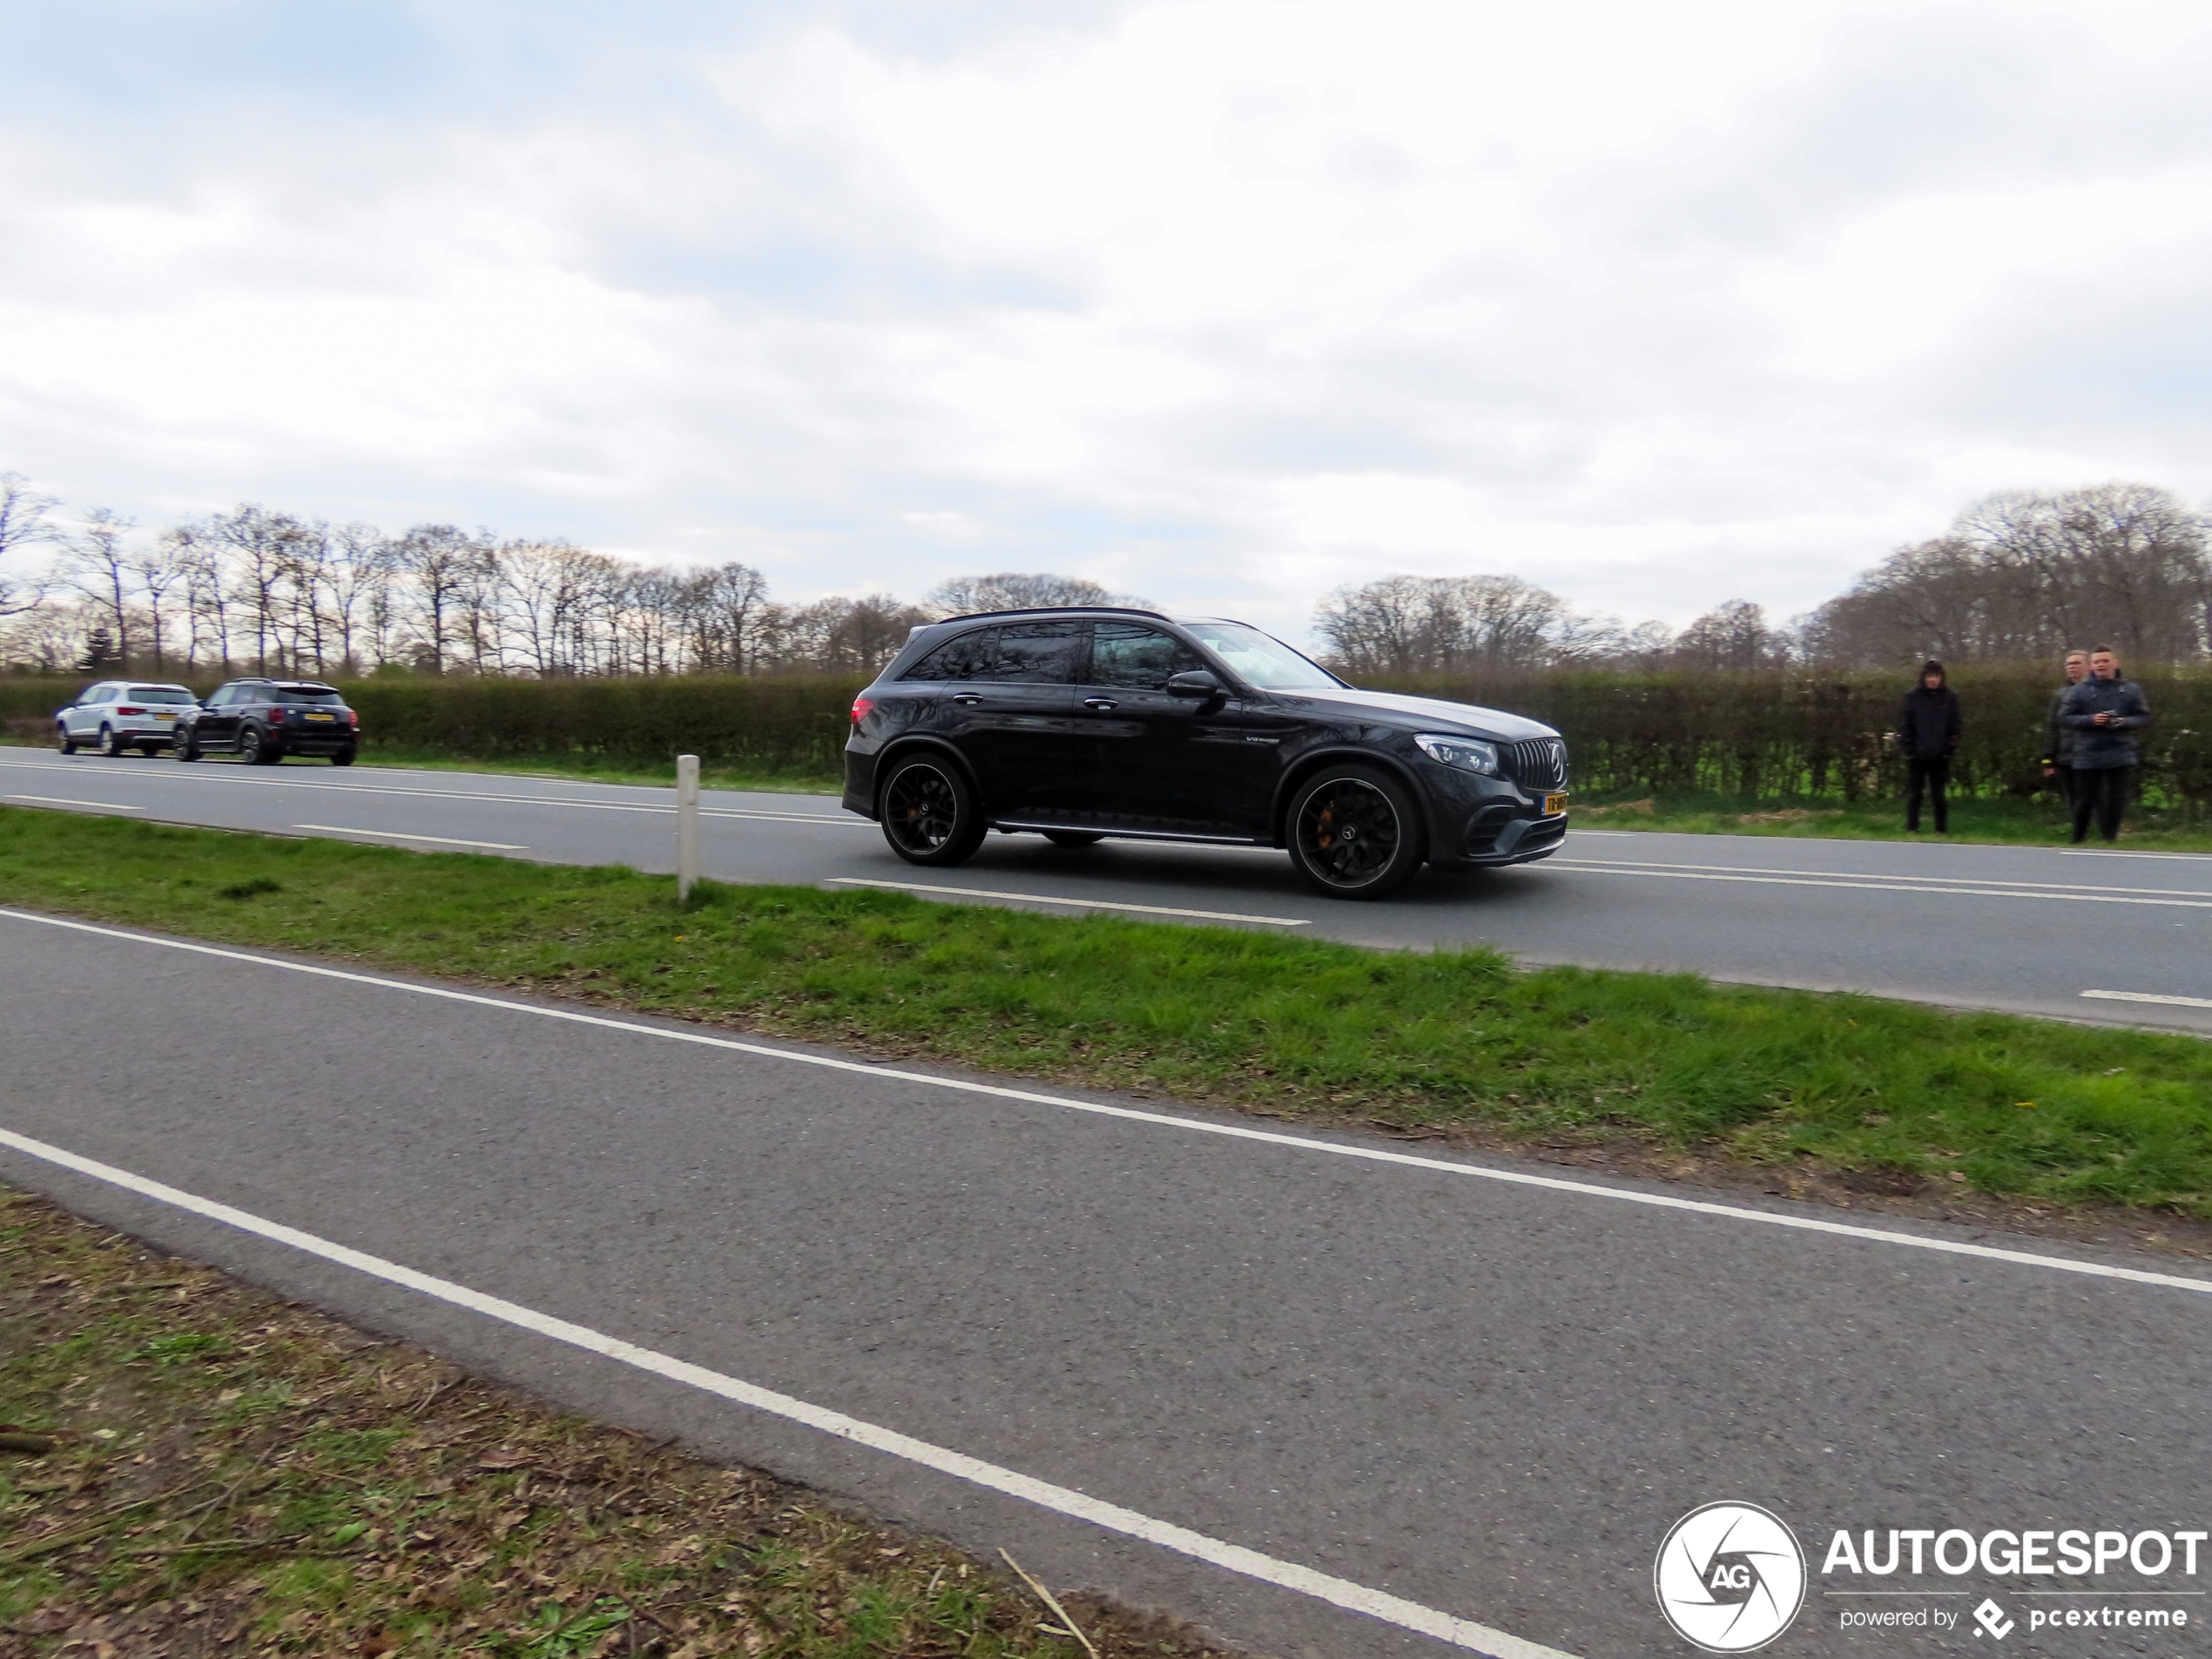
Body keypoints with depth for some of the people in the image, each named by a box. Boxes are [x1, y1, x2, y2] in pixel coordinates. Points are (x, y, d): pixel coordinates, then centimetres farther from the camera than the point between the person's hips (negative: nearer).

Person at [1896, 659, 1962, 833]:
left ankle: (1942, 830, 14)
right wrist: (1908, 747, -6)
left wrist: (1950, 747, -5)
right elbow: (1904, 725, 0)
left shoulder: (1950, 697, 2)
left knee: (1939, 794, 7)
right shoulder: (1912, 697, 1)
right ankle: (1911, 829, 8)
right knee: (1914, 794, 4)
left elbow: (1957, 725, 3)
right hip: (1917, 756, 0)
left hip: (1940, 756, 0)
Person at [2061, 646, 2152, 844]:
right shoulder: (2079, 691, 1)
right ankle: (2078, 840, 18)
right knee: (2085, 801, 4)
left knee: (2117, 801, 2)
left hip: (2121, 756, 1)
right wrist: (2091, 720, -18)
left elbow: (2144, 717, 6)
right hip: (2088, 756, -1)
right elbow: (2068, 719, -1)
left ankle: (2110, 838, 15)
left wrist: (2124, 722, -14)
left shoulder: (2131, 690, 5)